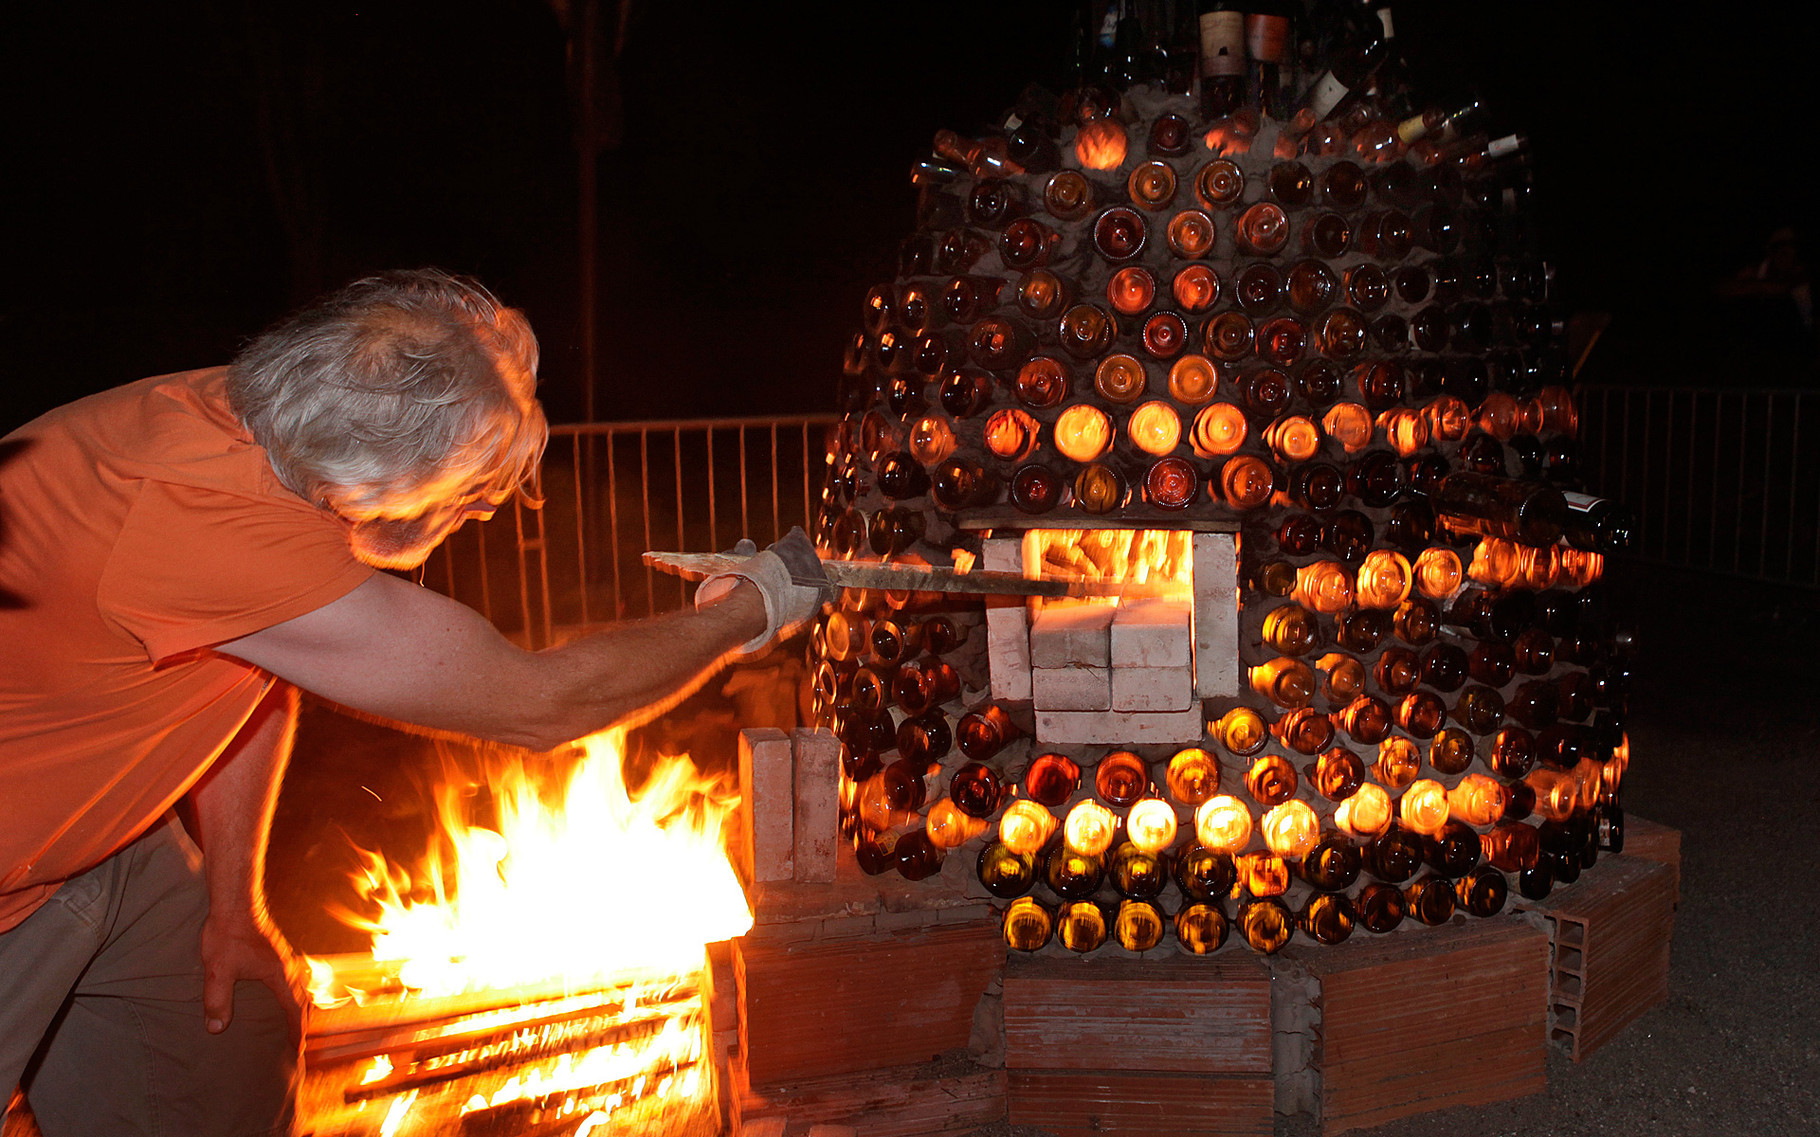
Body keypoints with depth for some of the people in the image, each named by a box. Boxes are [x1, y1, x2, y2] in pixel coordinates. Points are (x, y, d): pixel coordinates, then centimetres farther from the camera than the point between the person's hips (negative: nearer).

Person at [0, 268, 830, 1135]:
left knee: (239, 1041, 13)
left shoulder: (245, 417, -12)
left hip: (92, 837, 8)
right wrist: (744, 614, -17)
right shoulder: (212, 522, -39)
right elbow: (539, 705, -31)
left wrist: (232, 900, 7)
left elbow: (259, 671, 6)